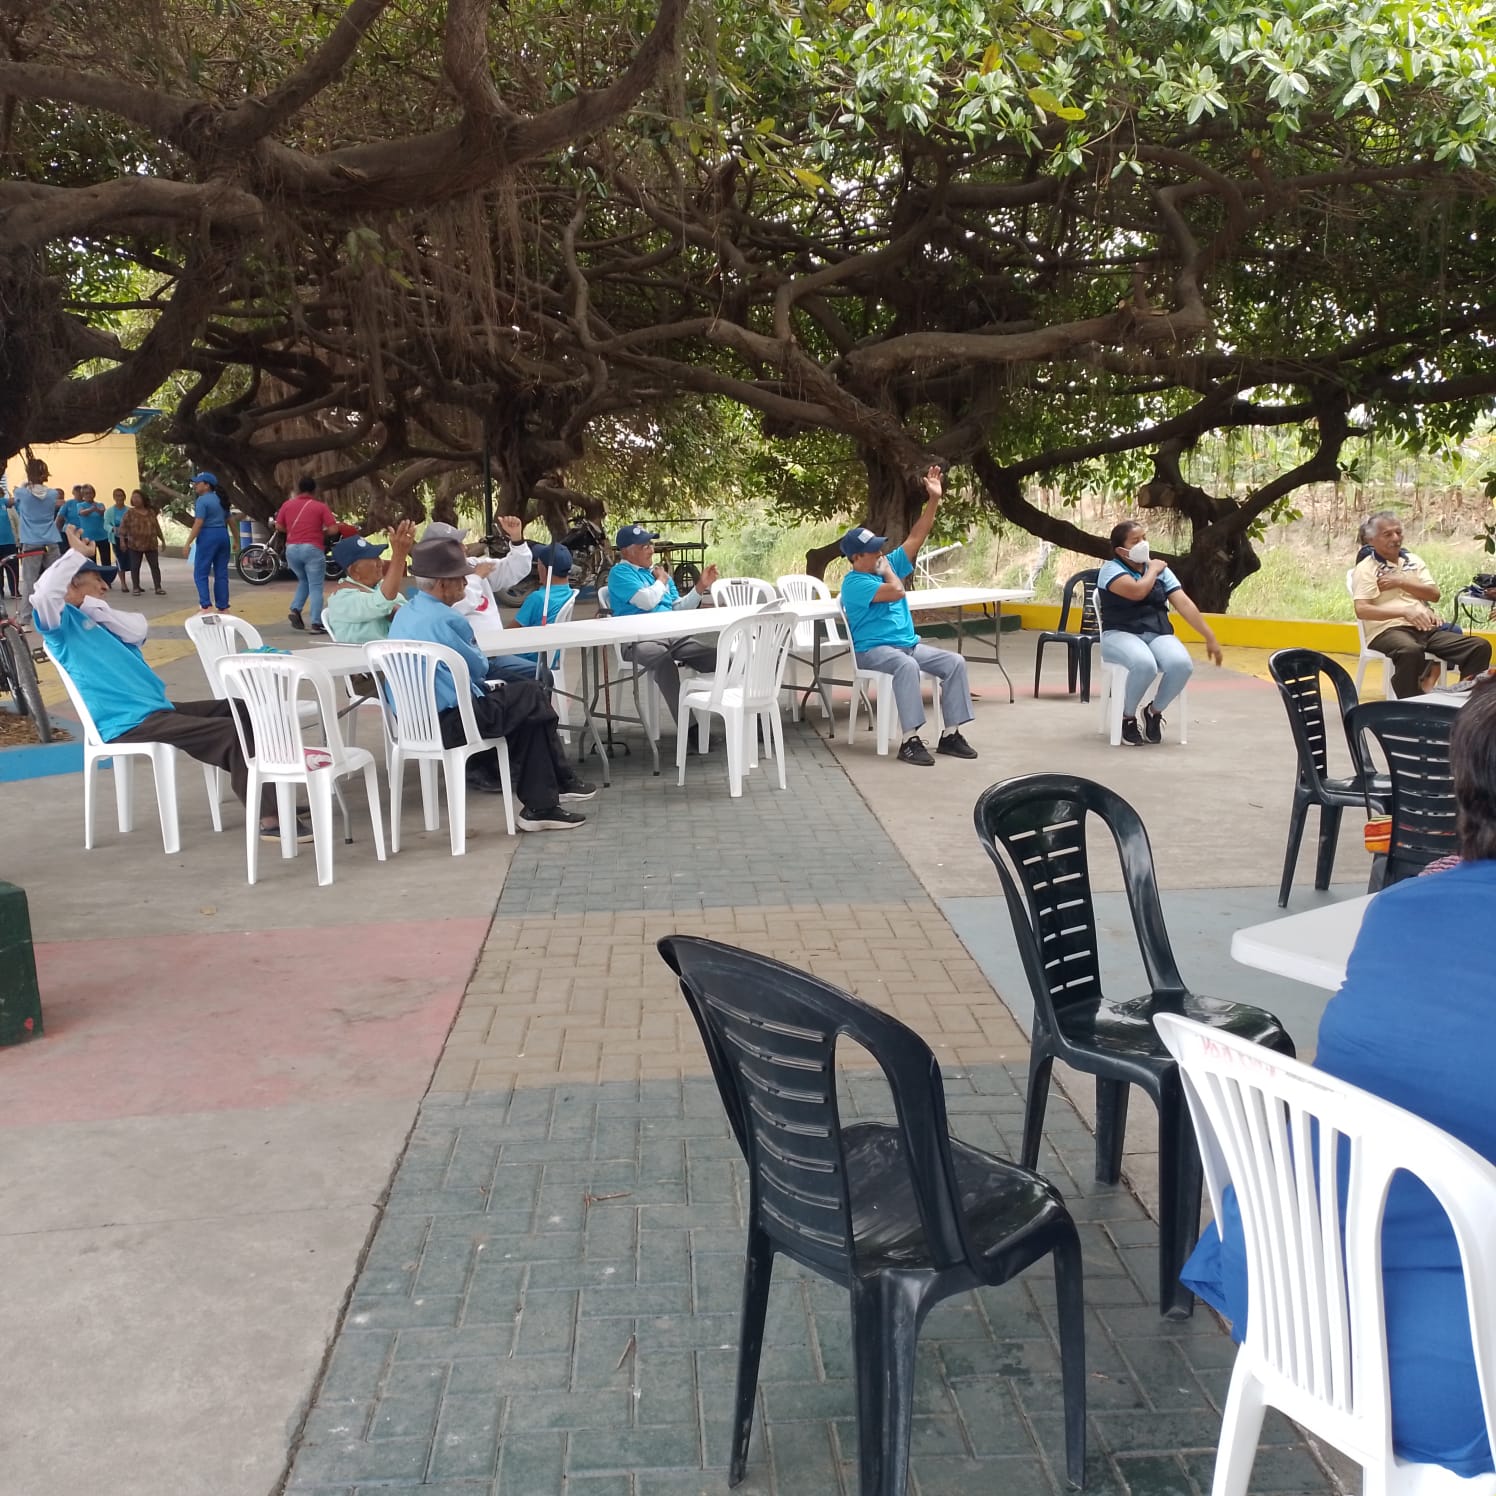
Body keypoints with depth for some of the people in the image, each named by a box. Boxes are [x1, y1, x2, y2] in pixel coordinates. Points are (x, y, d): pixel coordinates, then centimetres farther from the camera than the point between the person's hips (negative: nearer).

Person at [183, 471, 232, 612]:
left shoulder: (202, 500, -10)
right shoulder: (221, 499, 14)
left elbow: (198, 524, -17)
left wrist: (188, 543, -17)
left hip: (208, 537, -8)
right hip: (223, 535, 8)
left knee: (200, 574, -2)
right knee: (221, 573, 9)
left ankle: (207, 606, -13)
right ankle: (223, 608, 10)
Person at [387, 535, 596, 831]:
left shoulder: (404, 614, 10)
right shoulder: (445, 618, -19)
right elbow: (479, 666, -6)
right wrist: (475, 649, 14)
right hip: (450, 722, -10)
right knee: (532, 699, 4)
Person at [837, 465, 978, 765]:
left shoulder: (889, 564, 12)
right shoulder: (854, 583, -12)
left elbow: (917, 536, 9)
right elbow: (896, 591, -25)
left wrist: (934, 499, 3)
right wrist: (886, 570, -6)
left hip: (909, 643, 8)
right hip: (873, 649, -8)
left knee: (954, 662, -12)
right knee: (907, 666, -39)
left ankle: (950, 734, -11)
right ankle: (910, 741, -39)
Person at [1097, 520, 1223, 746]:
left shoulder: (1161, 569, 13)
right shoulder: (1111, 569, -3)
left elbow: (1184, 603, 5)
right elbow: (1137, 591, -22)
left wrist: (1210, 637, -1)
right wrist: (1152, 570, -2)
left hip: (1158, 634, 4)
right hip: (1121, 634, -4)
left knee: (1183, 665, -29)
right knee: (1145, 664, -38)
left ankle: (1154, 711, 1)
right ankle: (1128, 717, -9)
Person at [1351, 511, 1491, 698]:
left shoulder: (1413, 561, 21)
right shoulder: (1365, 569, 2)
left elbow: (1434, 594, 12)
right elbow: (1362, 610, -11)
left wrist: (1401, 582, -2)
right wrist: (1405, 611, -20)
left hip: (1426, 628, 6)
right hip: (1388, 630, -6)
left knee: (1480, 646, -14)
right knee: (1410, 651, -42)